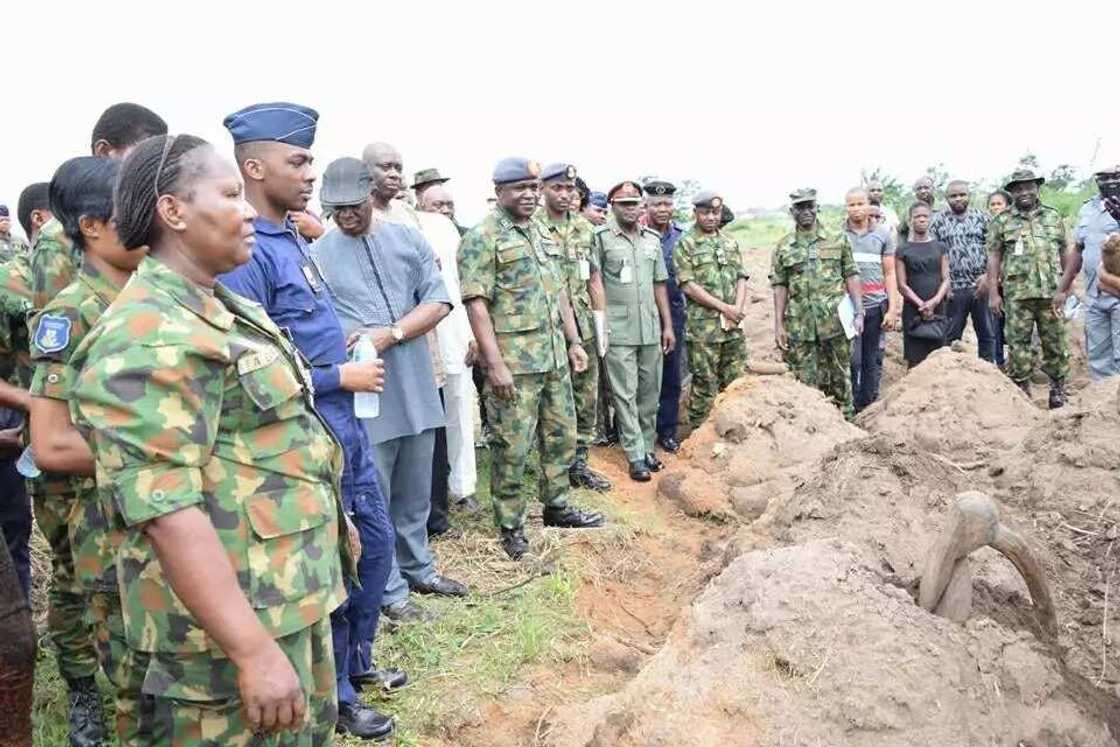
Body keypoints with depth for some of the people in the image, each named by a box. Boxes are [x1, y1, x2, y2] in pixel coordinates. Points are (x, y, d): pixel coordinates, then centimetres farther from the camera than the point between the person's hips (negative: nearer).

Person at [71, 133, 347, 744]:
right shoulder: (148, 339, -20)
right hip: (233, 621, -9)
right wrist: (253, 649, -27)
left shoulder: (228, 311, 12)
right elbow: (165, 509, -27)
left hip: (294, 597, 9)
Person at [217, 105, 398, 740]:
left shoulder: (293, 235, 9)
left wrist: (342, 341, 5)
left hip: (347, 427, 9)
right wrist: (341, 376, -18)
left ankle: (357, 662, 41)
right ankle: (336, 696, 29)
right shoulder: (244, 252, -20)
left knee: (377, 544, 20)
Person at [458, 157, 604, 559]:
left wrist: (573, 341, 16)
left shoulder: (542, 235, 15)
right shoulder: (482, 238, -9)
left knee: (561, 436, 16)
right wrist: (495, 363, -19)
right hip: (513, 363, -8)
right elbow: (476, 303, -15)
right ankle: (510, 525, 15)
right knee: (512, 447, 0)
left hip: (555, 358, 8)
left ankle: (557, 507, 32)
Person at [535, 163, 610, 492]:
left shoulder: (585, 228, 11)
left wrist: (600, 320, 10)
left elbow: (593, 278, 15)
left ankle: (578, 463, 23)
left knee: (586, 397, 10)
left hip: (582, 325, 6)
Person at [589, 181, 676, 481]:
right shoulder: (600, 237, -4)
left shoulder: (652, 238, 12)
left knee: (650, 392, 11)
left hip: (651, 329, 5)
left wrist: (668, 325, 12)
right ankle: (636, 456, 4)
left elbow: (659, 284, 15)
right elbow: (595, 282, -6)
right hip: (618, 331, -5)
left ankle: (647, 447, 23)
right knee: (625, 395, -1)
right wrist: (602, 324, -12)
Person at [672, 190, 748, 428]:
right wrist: (724, 307, -13)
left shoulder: (730, 242, 15)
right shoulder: (685, 244, -3)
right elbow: (688, 285, -11)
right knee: (705, 385, 0)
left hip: (734, 325, 5)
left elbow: (741, 277, 12)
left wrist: (738, 308, -7)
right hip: (703, 327, -5)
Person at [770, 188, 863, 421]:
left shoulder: (838, 240, 5)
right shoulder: (783, 247, 6)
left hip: (835, 322, 0)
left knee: (840, 378, 8)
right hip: (800, 327, 1)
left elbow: (852, 277, 4)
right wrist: (779, 325, 1)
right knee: (806, 384, 5)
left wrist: (859, 313, -4)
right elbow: (780, 287, 6)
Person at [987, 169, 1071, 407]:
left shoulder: (1053, 217, 11)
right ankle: (1021, 392, 11)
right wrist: (993, 292, -4)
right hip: (1017, 295, -1)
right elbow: (994, 256, 2)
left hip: (1051, 293, 2)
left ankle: (1058, 390, 17)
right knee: (1018, 345, 1)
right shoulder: (1002, 221, 5)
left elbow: (1064, 253, 13)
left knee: (1056, 343, 5)